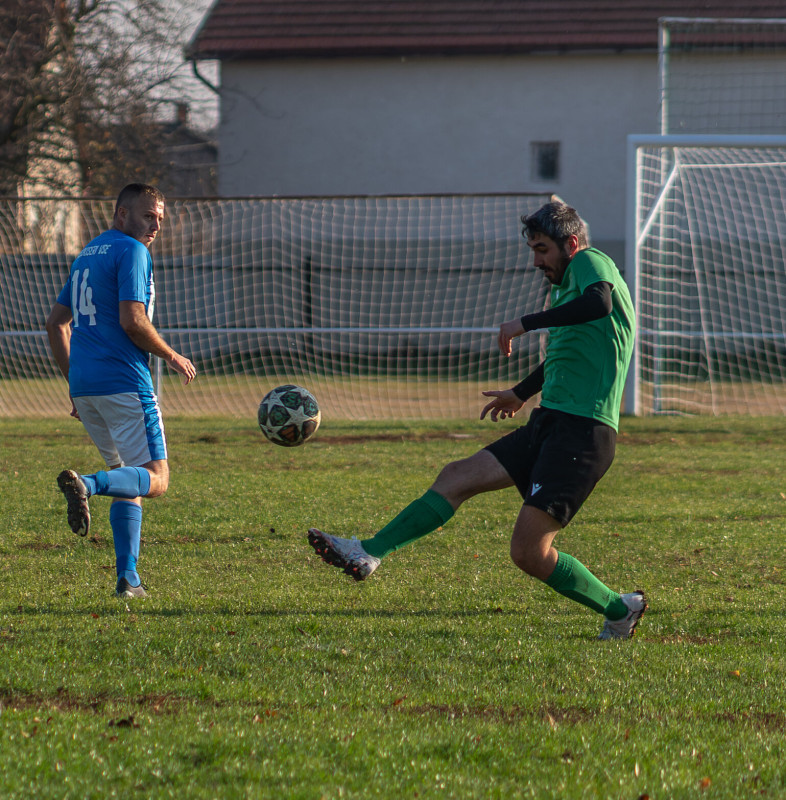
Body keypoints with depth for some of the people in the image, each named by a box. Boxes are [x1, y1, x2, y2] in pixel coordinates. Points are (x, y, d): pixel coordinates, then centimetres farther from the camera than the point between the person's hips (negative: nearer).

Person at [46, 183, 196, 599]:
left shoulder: (86, 255, 21)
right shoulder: (131, 252, -7)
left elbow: (56, 323, 22)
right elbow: (132, 320, -17)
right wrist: (172, 357, -3)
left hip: (84, 387, 9)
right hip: (125, 382, -9)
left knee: (128, 478, 16)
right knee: (155, 478, -7)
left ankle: (128, 577, 6)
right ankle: (86, 484, -33)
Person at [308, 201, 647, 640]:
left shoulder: (591, 262, -7)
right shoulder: (572, 281, 22)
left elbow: (598, 303, -31)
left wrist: (526, 323, -24)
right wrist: (522, 394, 52)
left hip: (581, 431, -10)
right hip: (549, 423, 10)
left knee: (529, 552, -13)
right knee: (458, 477, 4)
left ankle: (620, 608, 3)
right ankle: (367, 554, 4)